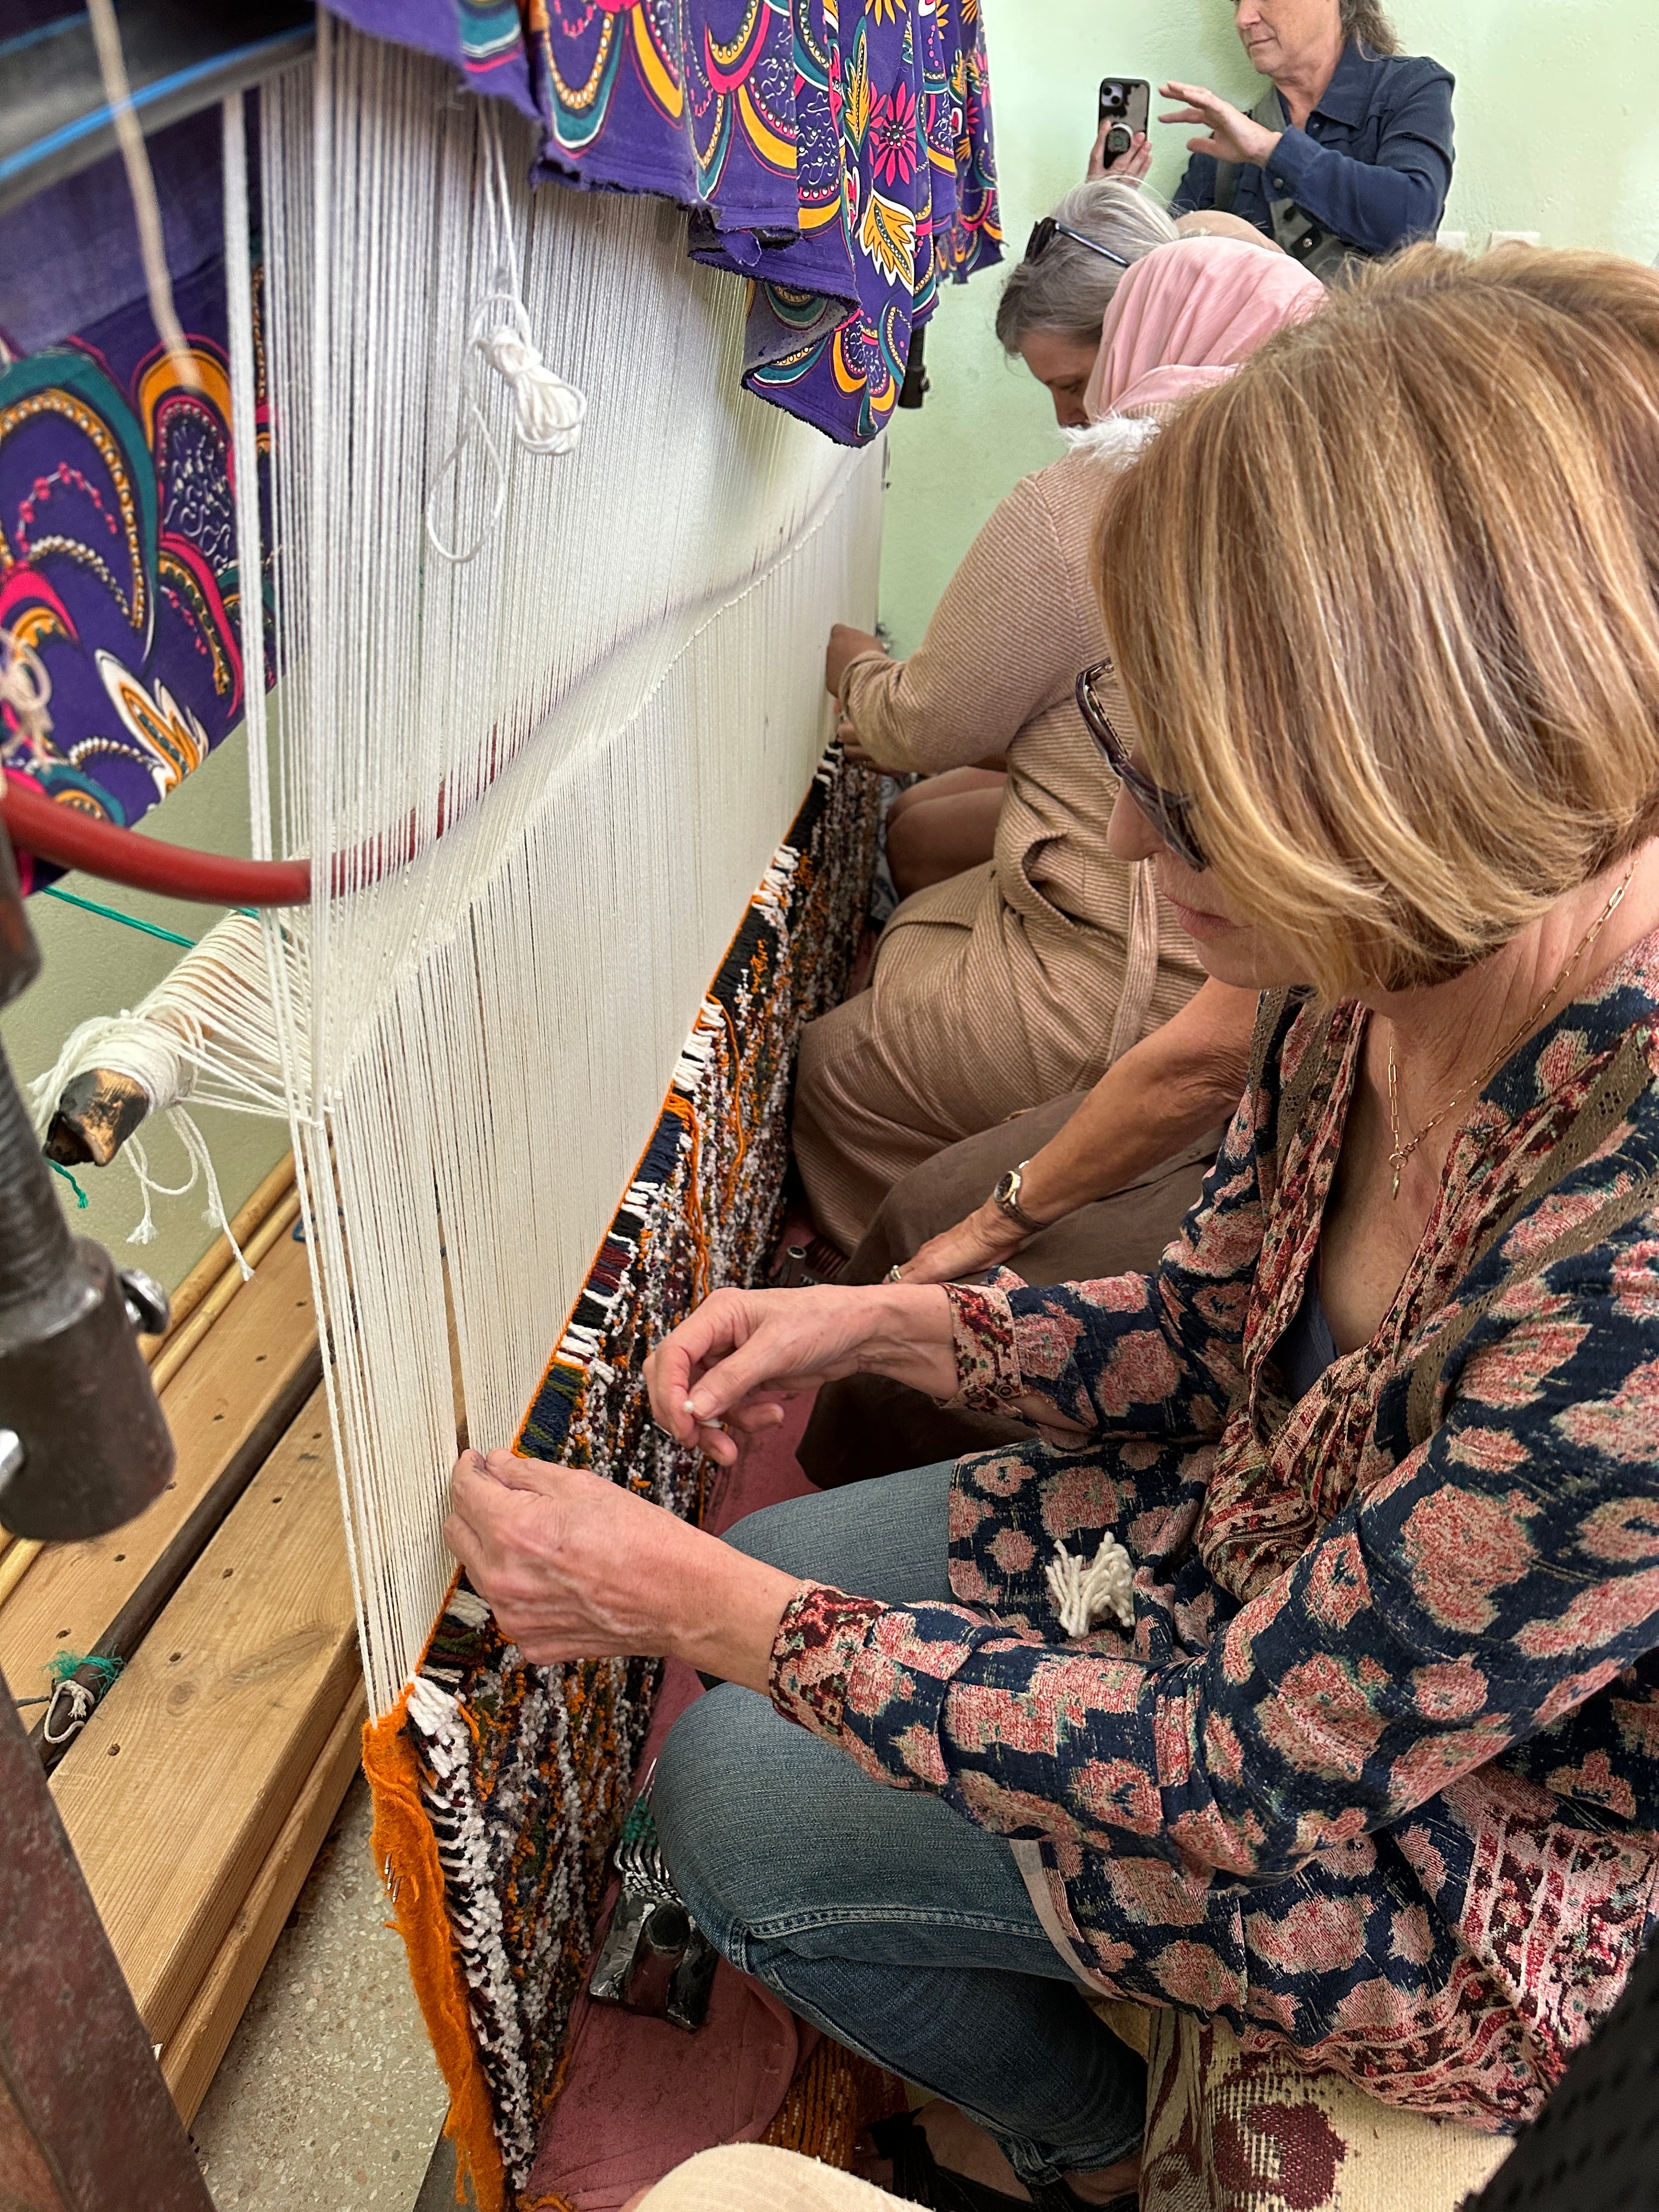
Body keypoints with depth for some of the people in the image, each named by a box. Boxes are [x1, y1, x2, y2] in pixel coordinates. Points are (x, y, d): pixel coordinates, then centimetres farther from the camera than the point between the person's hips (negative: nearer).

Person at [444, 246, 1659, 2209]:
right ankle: (1048, 2041, 40)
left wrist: (696, 1602, -25)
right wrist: (884, 1324, -12)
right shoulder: (1401, 957, -15)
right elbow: (1216, 1322, 2)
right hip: (1257, 1557, 7)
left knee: (734, 1806, -2)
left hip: (1457, 1854, -6)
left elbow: (1236, 1764, -30)